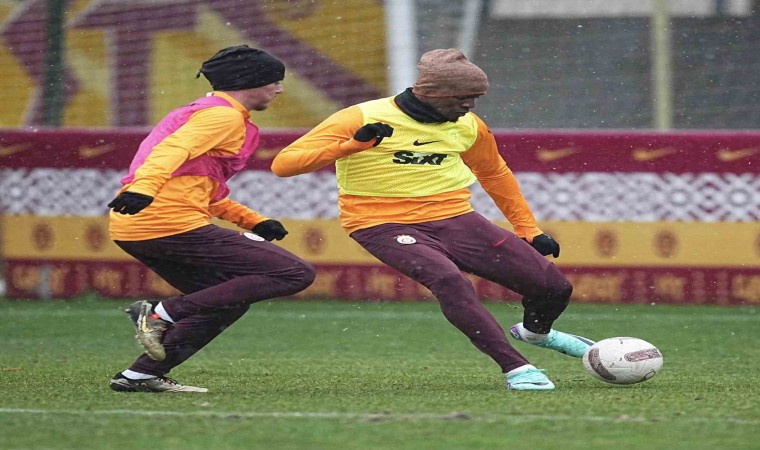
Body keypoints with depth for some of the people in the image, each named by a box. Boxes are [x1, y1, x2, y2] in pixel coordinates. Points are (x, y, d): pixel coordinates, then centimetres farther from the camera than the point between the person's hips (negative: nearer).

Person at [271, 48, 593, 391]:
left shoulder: (468, 126, 5)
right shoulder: (361, 119, -12)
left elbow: (494, 174, 25)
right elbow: (283, 164, -19)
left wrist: (529, 231, 22)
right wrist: (352, 145, -32)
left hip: (453, 219, 5)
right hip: (384, 226, -5)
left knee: (554, 287, -3)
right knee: (448, 279, -37)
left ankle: (536, 332, 34)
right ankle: (515, 368, -28)